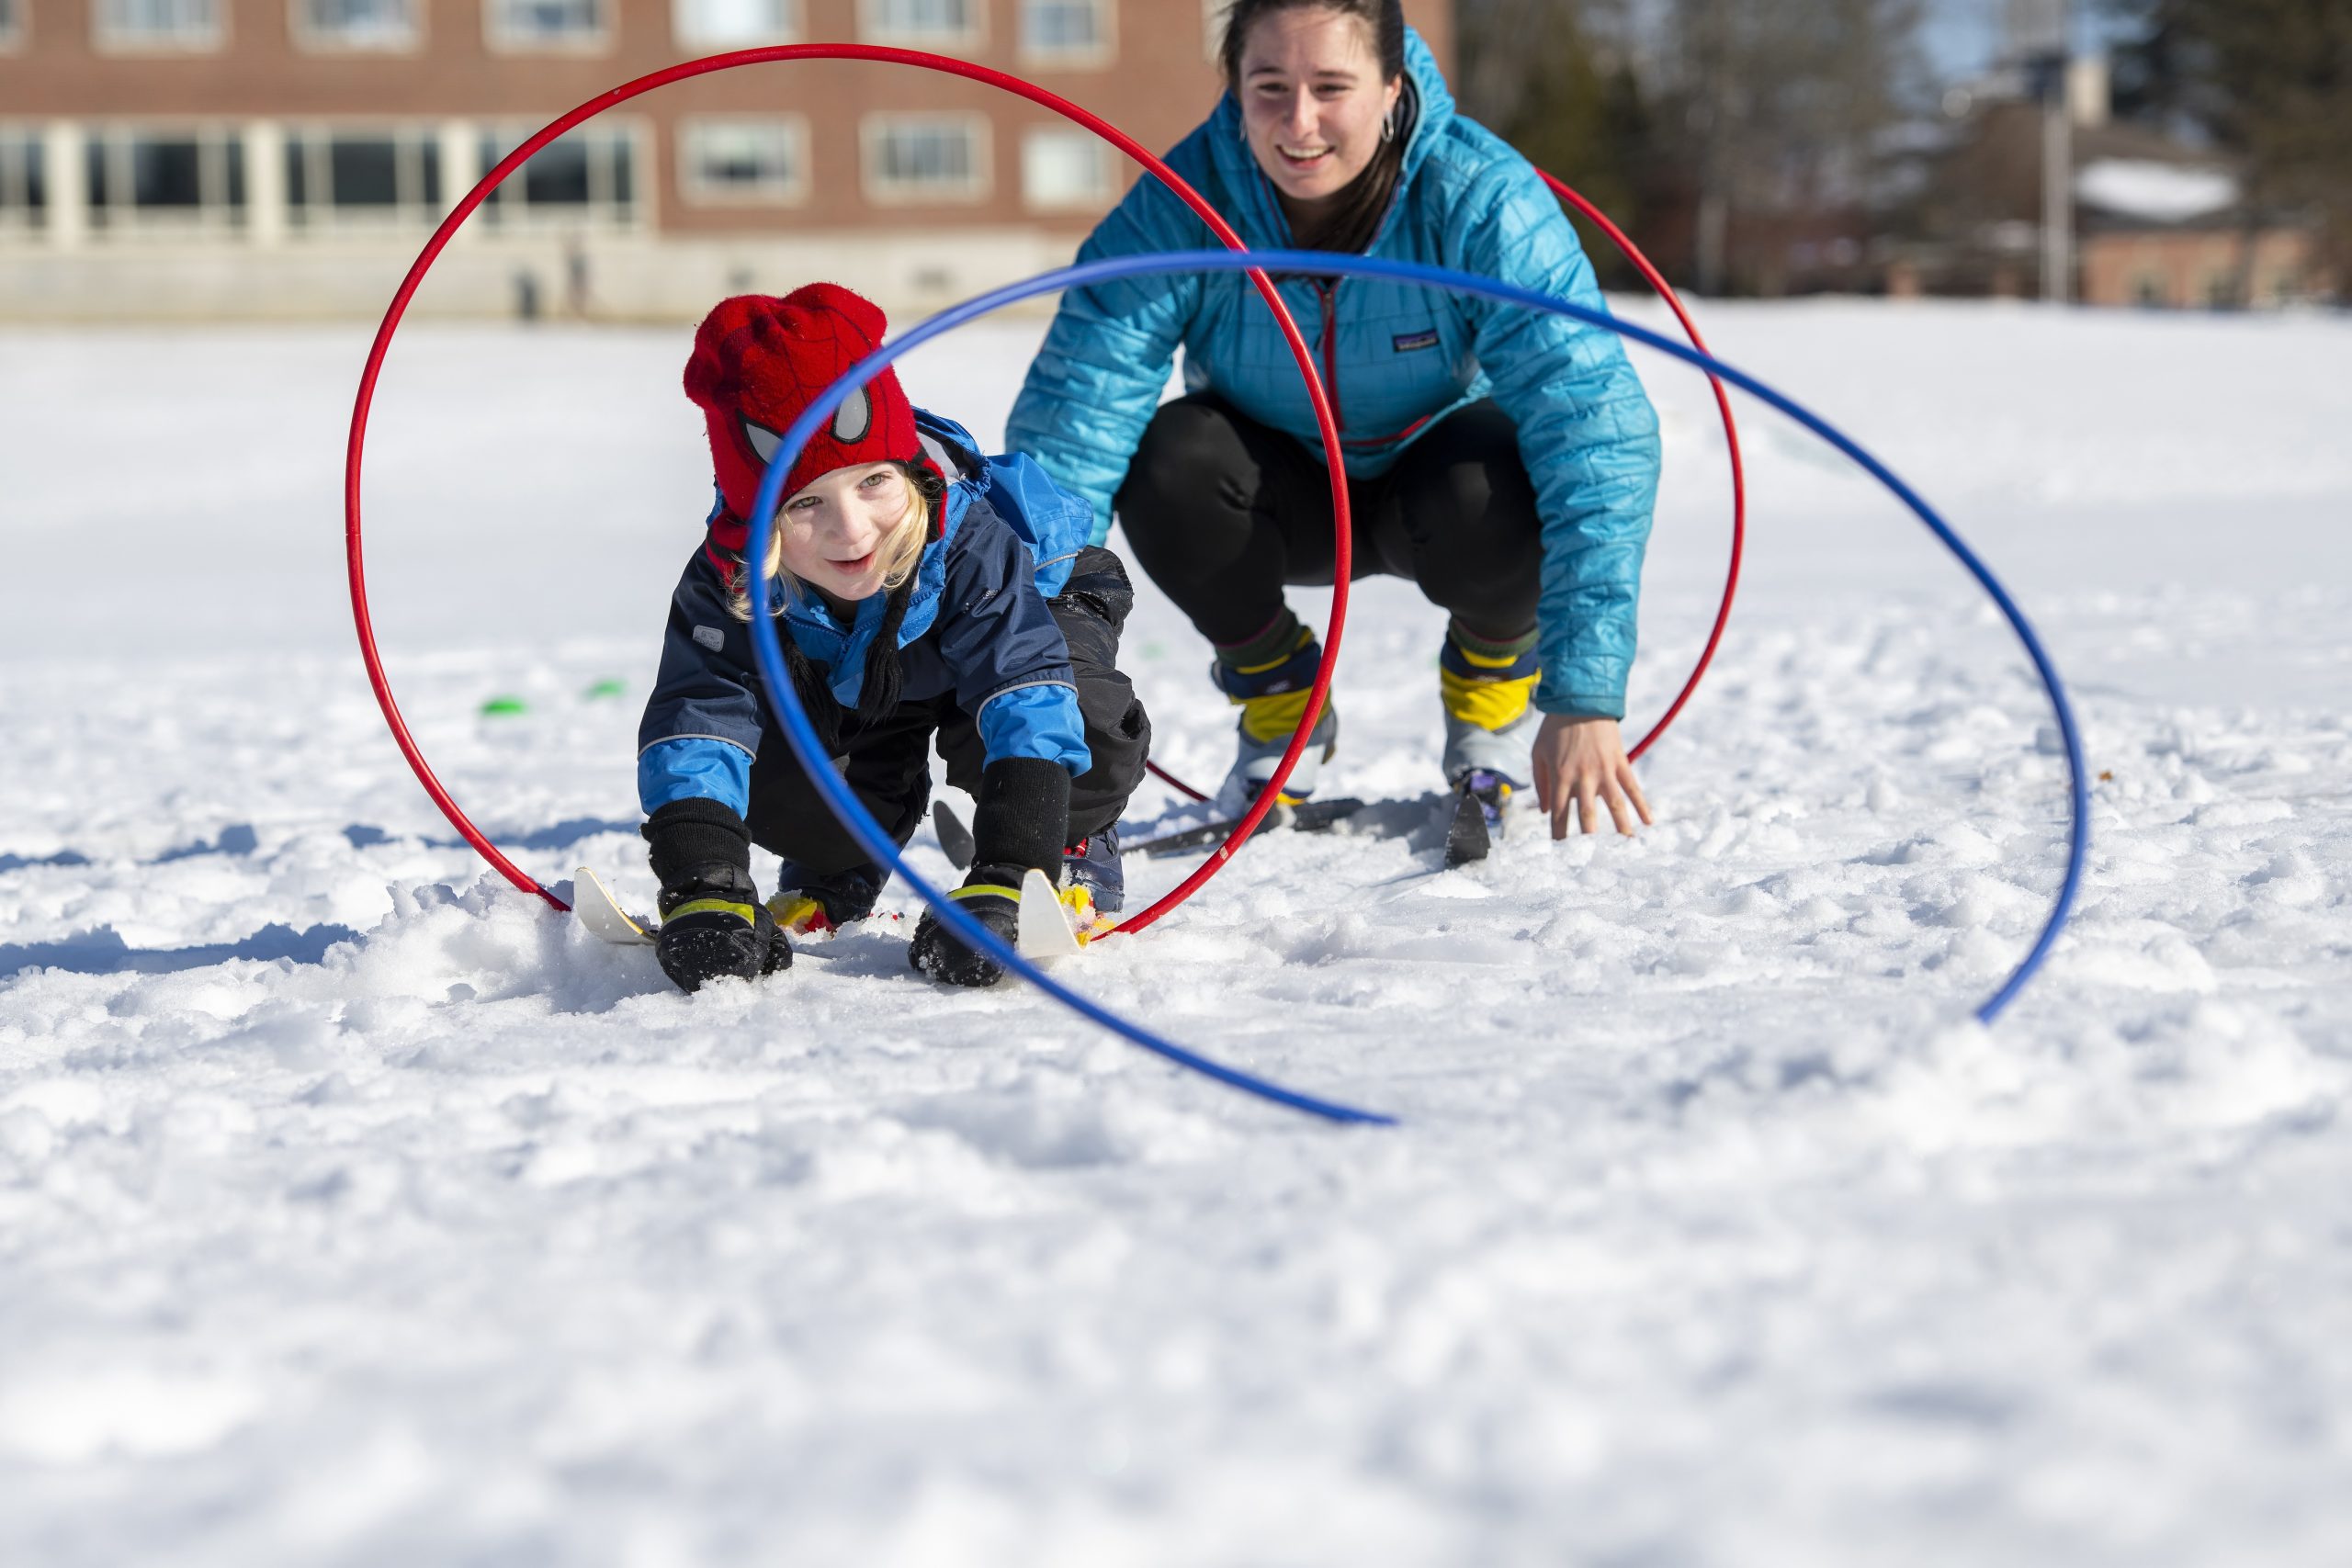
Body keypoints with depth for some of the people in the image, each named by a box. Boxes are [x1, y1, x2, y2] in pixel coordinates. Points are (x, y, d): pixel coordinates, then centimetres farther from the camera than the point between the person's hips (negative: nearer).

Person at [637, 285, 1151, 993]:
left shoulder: (970, 544, -45)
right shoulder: (730, 583, -38)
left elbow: (1027, 703, -52)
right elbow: (696, 723, -41)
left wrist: (1005, 881, -63)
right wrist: (701, 891, -57)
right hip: (850, 673, 3)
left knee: (1075, 716, -35)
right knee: (777, 766, -23)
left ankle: (1071, 854, -2)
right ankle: (833, 876, 12)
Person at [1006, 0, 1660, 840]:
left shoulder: (1483, 201, -29)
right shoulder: (1179, 211, -26)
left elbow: (1594, 427, -35)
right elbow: (1065, 430, -29)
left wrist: (1585, 700, -44)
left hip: (1431, 472, -1)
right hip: (1284, 498, 1)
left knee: (1490, 489, -35)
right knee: (1169, 460, -31)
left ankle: (1496, 672, 1)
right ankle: (1277, 696, 0)